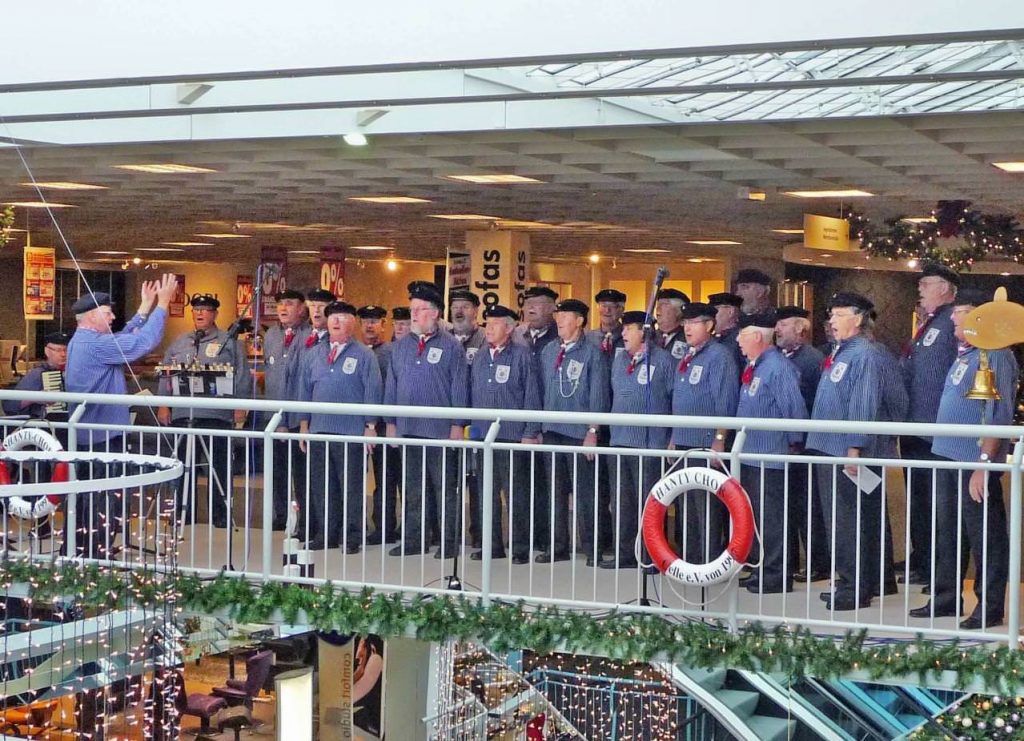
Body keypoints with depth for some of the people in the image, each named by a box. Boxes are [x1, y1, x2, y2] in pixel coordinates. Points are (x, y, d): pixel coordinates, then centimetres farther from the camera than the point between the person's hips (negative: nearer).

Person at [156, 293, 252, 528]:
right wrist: (164, 404, 8)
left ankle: (220, 513, 6)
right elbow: (166, 374, 16)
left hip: (217, 414, -4)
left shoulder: (229, 342, 4)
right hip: (182, 414, 4)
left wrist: (240, 405, -7)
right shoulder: (179, 342, 16)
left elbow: (242, 376, 0)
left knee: (219, 466, -1)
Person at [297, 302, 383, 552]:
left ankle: (352, 536, 5)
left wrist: (370, 426, -7)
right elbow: (305, 390, 16)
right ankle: (325, 533, 15)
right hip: (318, 431, 4)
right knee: (322, 486, 7)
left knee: (352, 486, 0)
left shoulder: (364, 355, 1)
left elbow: (373, 391, -2)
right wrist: (303, 425, 11)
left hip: (351, 433, -4)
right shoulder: (313, 354, 14)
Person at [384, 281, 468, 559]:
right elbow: (391, 386, 13)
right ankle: (412, 540, 16)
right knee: (412, 488, 10)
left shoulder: (451, 346, -3)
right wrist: (390, 421, 8)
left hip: (441, 430, -5)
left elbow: (459, 388, -4)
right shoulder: (401, 346, 11)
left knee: (444, 488, 1)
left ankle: (448, 542, 7)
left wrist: (457, 424, -8)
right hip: (407, 429, 5)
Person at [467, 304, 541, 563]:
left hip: (512, 436, -5)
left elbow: (531, 395, -5)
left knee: (516, 494, -1)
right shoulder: (480, 357, 14)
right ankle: (492, 545, 17)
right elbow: (472, 394, 17)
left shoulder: (521, 355, -2)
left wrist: (531, 433, -9)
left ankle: (520, 548, 5)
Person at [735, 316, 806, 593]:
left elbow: (795, 408, -19)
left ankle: (777, 577, 3)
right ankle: (762, 570, 25)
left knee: (771, 519, -4)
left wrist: (793, 444, -11)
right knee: (757, 517, 16)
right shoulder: (753, 367, 12)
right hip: (750, 455, 10)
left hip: (771, 457, -10)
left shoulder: (778, 367, -17)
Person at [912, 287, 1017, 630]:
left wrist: (984, 464, -23)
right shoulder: (964, 355, 16)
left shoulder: (995, 356, -13)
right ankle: (947, 598, 27)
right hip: (948, 459, 10)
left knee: (985, 538, -1)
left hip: (975, 462, -9)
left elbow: (998, 416, -19)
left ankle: (989, 608, 6)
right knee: (947, 533, 16)